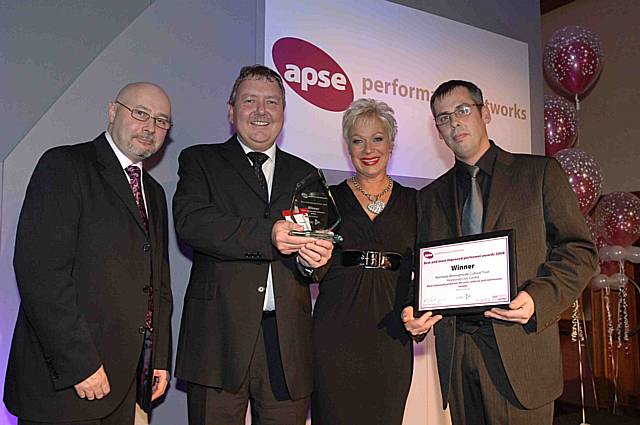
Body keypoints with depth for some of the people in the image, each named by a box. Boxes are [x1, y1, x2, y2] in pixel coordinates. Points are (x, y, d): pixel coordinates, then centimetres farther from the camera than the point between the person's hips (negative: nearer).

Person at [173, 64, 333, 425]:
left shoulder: (305, 174, 17)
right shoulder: (200, 160, 8)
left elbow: (317, 242, 12)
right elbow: (189, 221, -10)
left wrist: (315, 258, -13)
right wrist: (267, 235, -21)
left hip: (288, 340, 3)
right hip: (220, 334, -2)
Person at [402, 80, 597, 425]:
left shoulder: (540, 172, 5)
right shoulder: (430, 196, 15)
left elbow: (579, 250, 0)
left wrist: (539, 298, -16)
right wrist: (414, 311, -4)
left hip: (520, 350, -3)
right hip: (455, 352, 3)